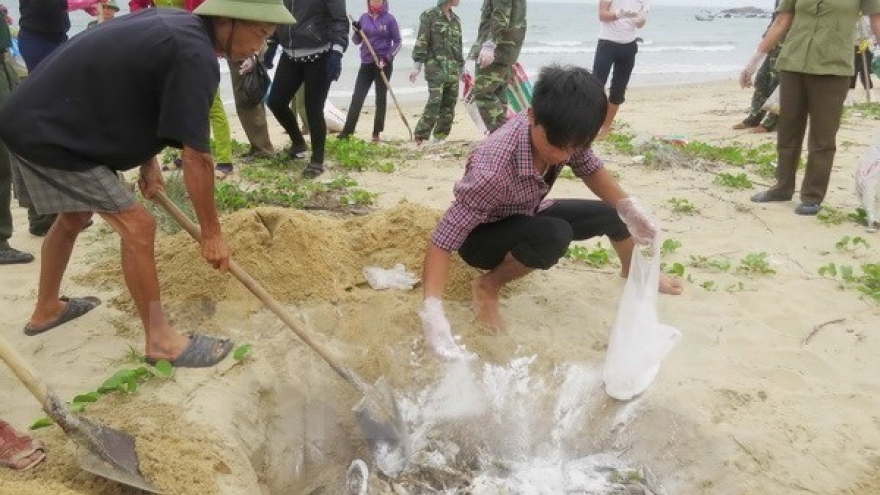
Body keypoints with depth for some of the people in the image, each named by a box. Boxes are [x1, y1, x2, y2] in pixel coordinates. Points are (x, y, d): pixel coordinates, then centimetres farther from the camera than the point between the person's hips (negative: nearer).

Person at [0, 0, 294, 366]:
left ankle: (46, 310, 45)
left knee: (75, 216, 27)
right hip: (49, 133, -10)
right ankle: (160, 340, 5)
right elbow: (196, 159, -22)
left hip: (32, 119, 10)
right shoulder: (195, 56, -23)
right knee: (138, 228, -8)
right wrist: (212, 233, -13)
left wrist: (148, 162, 15)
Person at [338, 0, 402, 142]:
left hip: (383, 64, -3)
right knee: (357, 97, -3)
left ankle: (377, 133, 8)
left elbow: (397, 42, -2)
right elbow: (357, 41, 11)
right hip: (366, 63, 3)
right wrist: (357, 31, -10)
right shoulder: (364, 18, 7)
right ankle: (347, 131, -4)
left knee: (381, 98, 3)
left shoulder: (389, 19, -2)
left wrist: (388, 57, -13)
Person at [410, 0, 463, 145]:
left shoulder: (456, 19, 16)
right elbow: (421, 42, -7)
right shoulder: (429, 15, -2)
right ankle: (420, 137, -10)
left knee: (449, 105, 3)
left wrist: (461, 67, 21)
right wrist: (417, 66, -13)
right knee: (434, 102, -15)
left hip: (453, 70, 6)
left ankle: (440, 137, 11)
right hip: (436, 67, -6)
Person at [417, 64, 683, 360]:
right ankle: (488, 285, -10)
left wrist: (628, 206, -16)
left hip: (527, 218, 6)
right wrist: (432, 310, -51)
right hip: (481, 236, -6)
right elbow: (443, 239, -39)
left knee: (613, 214, 4)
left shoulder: (562, 134, -23)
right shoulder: (493, 169, -41)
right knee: (555, 235, -34)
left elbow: (591, 169, -1)